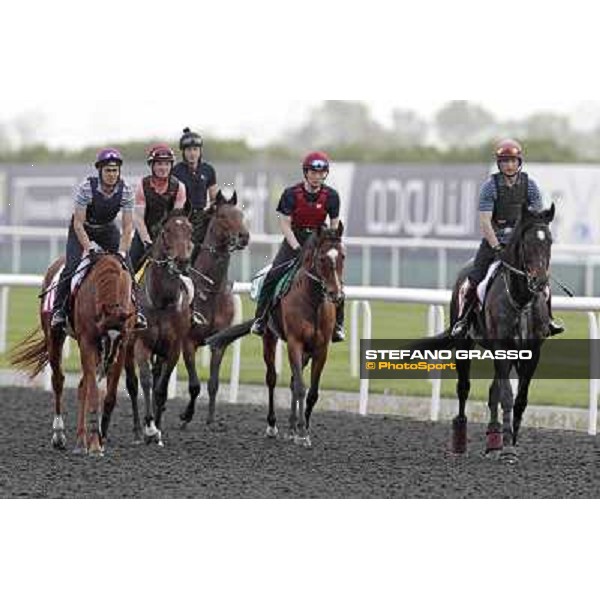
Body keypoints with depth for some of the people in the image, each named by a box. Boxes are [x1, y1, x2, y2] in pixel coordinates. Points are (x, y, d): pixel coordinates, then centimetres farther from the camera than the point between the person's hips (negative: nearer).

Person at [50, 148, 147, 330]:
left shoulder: (125, 190, -21)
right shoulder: (86, 188, -29)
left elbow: (128, 226, -16)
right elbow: (78, 223, -25)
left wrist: (121, 251, -25)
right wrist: (88, 248, -31)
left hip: (108, 229, 3)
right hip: (82, 229, -3)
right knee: (73, 266, -19)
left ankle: (135, 310, 1)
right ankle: (59, 310, -8)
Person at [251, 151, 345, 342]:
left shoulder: (331, 196, -7)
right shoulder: (292, 194, -12)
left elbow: (334, 226, 0)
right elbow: (285, 224, -12)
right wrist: (297, 248, -21)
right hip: (294, 239, -1)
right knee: (273, 275, -16)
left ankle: (338, 324, 0)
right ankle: (261, 319, -2)